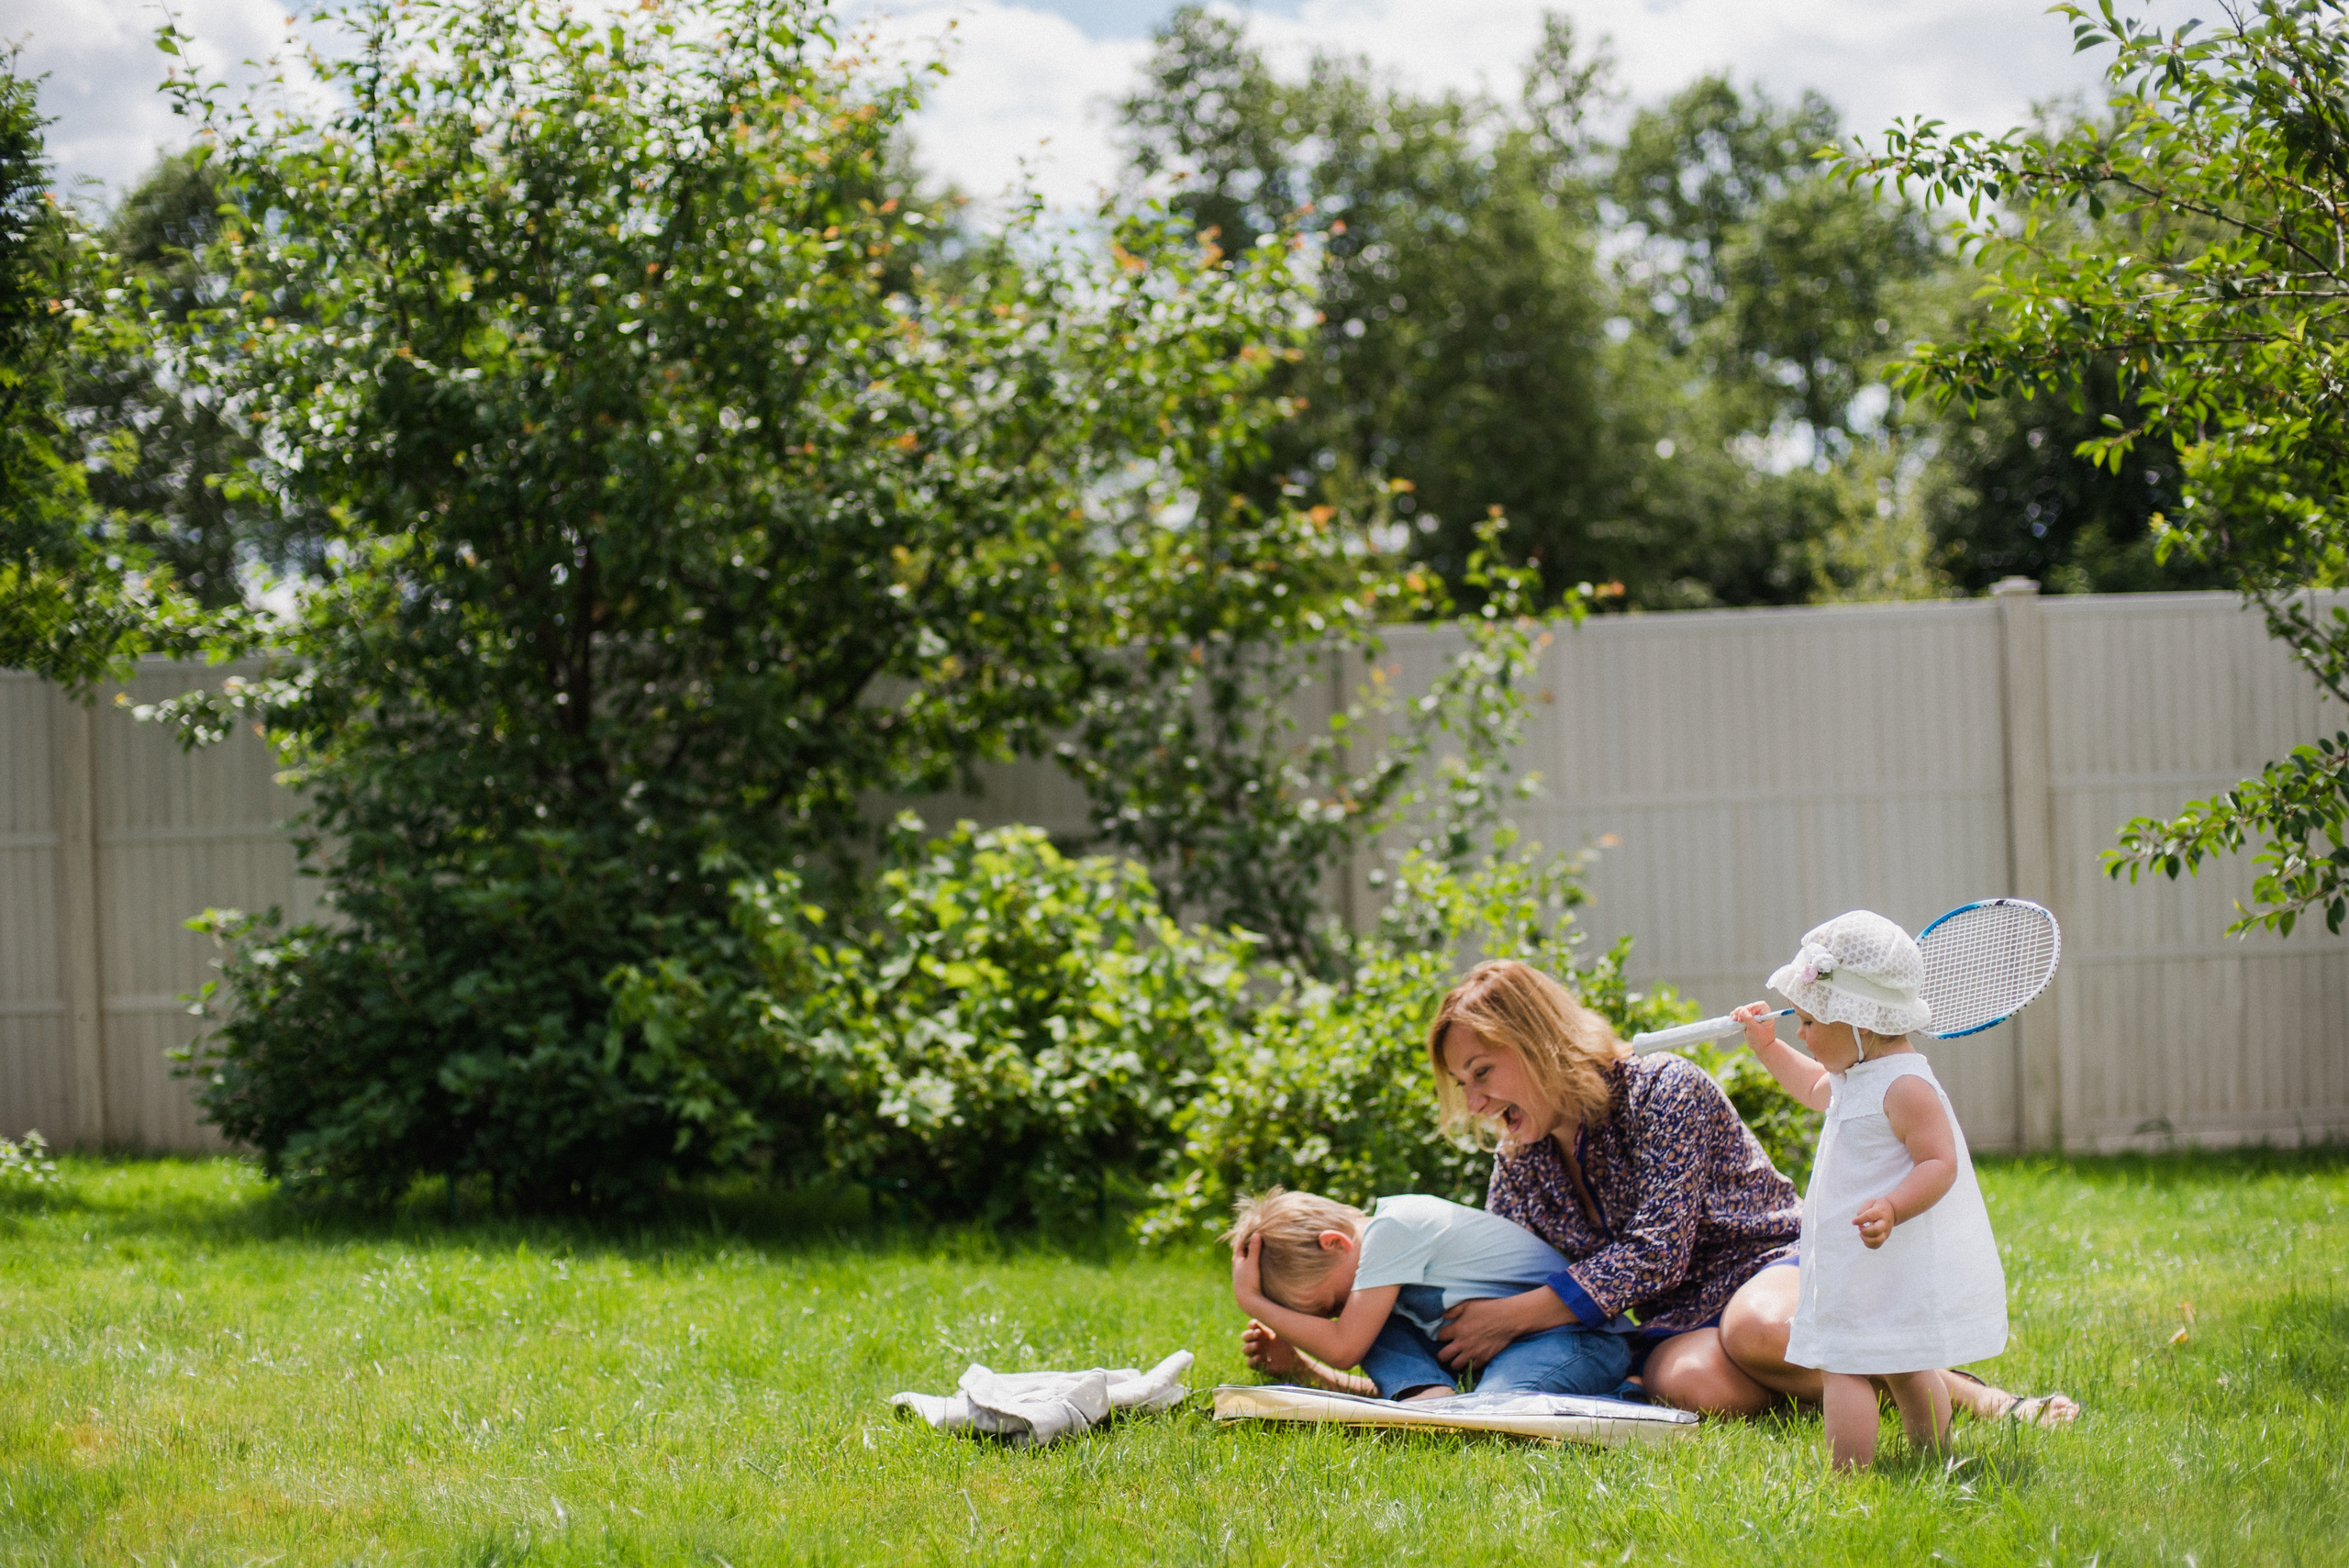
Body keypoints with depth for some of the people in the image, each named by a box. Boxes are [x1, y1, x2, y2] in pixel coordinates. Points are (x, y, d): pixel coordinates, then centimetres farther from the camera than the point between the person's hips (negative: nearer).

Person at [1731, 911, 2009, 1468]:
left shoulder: (1905, 1087, -19)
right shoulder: (1854, 1076, 13)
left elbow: (1939, 1164, -24)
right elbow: (1814, 1087, 37)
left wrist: (1893, 1209, -37)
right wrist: (1768, 1047, 35)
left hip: (1889, 1267, -11)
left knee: (1843, 1366, -14)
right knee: (1902, 1369, 21)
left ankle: (1847, 1480, -17)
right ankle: (1934, 1462, 33)